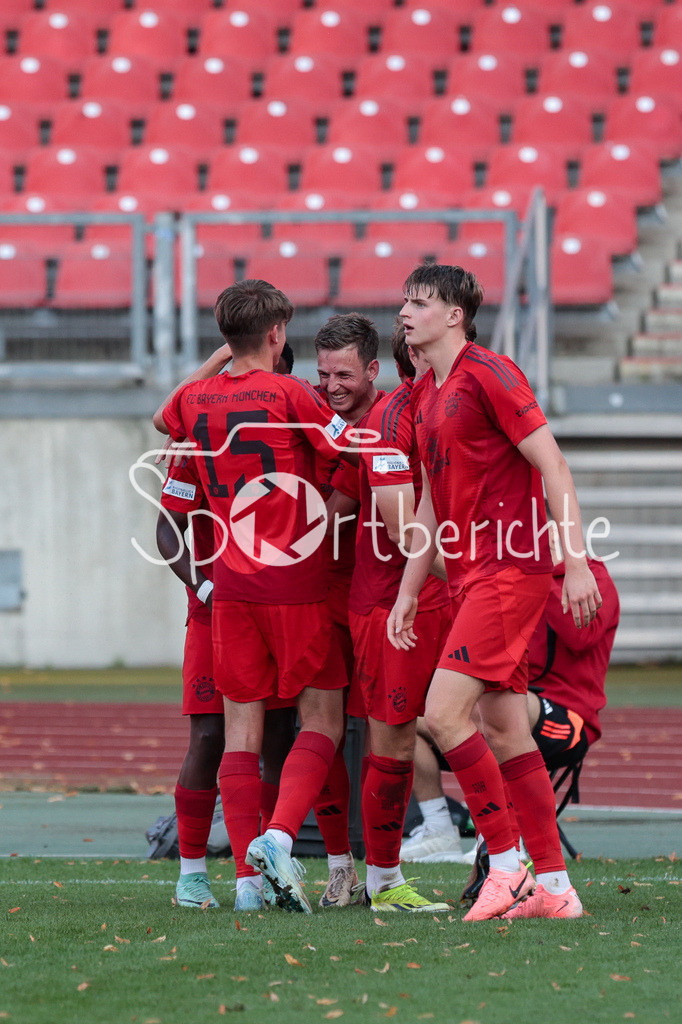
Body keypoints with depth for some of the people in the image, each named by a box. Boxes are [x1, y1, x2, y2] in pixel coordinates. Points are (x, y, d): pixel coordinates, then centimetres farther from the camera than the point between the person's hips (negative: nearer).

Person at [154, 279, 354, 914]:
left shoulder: (196, 399, 6)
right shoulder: (289, 395, -9)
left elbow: (162, 420, 30)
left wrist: (218, 362, 33)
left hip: (230, 585, 4)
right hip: (295, 582, -4)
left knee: (242, 726, 6)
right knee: (322, 719, 4)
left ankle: (247, 875, 1)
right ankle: (278, 837, -17)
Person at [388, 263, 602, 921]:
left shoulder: (487, 374, -10)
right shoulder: (425, 397, 17)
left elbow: (552, 465, -13)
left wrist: (577, 564, -18)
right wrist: (407, 592, 20)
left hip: (510, 570, -9)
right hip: (469, 577, 9)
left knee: (443, 714, -16)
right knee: (503, 731, 7)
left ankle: (507, 863, -7)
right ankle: (553, 886, 11)